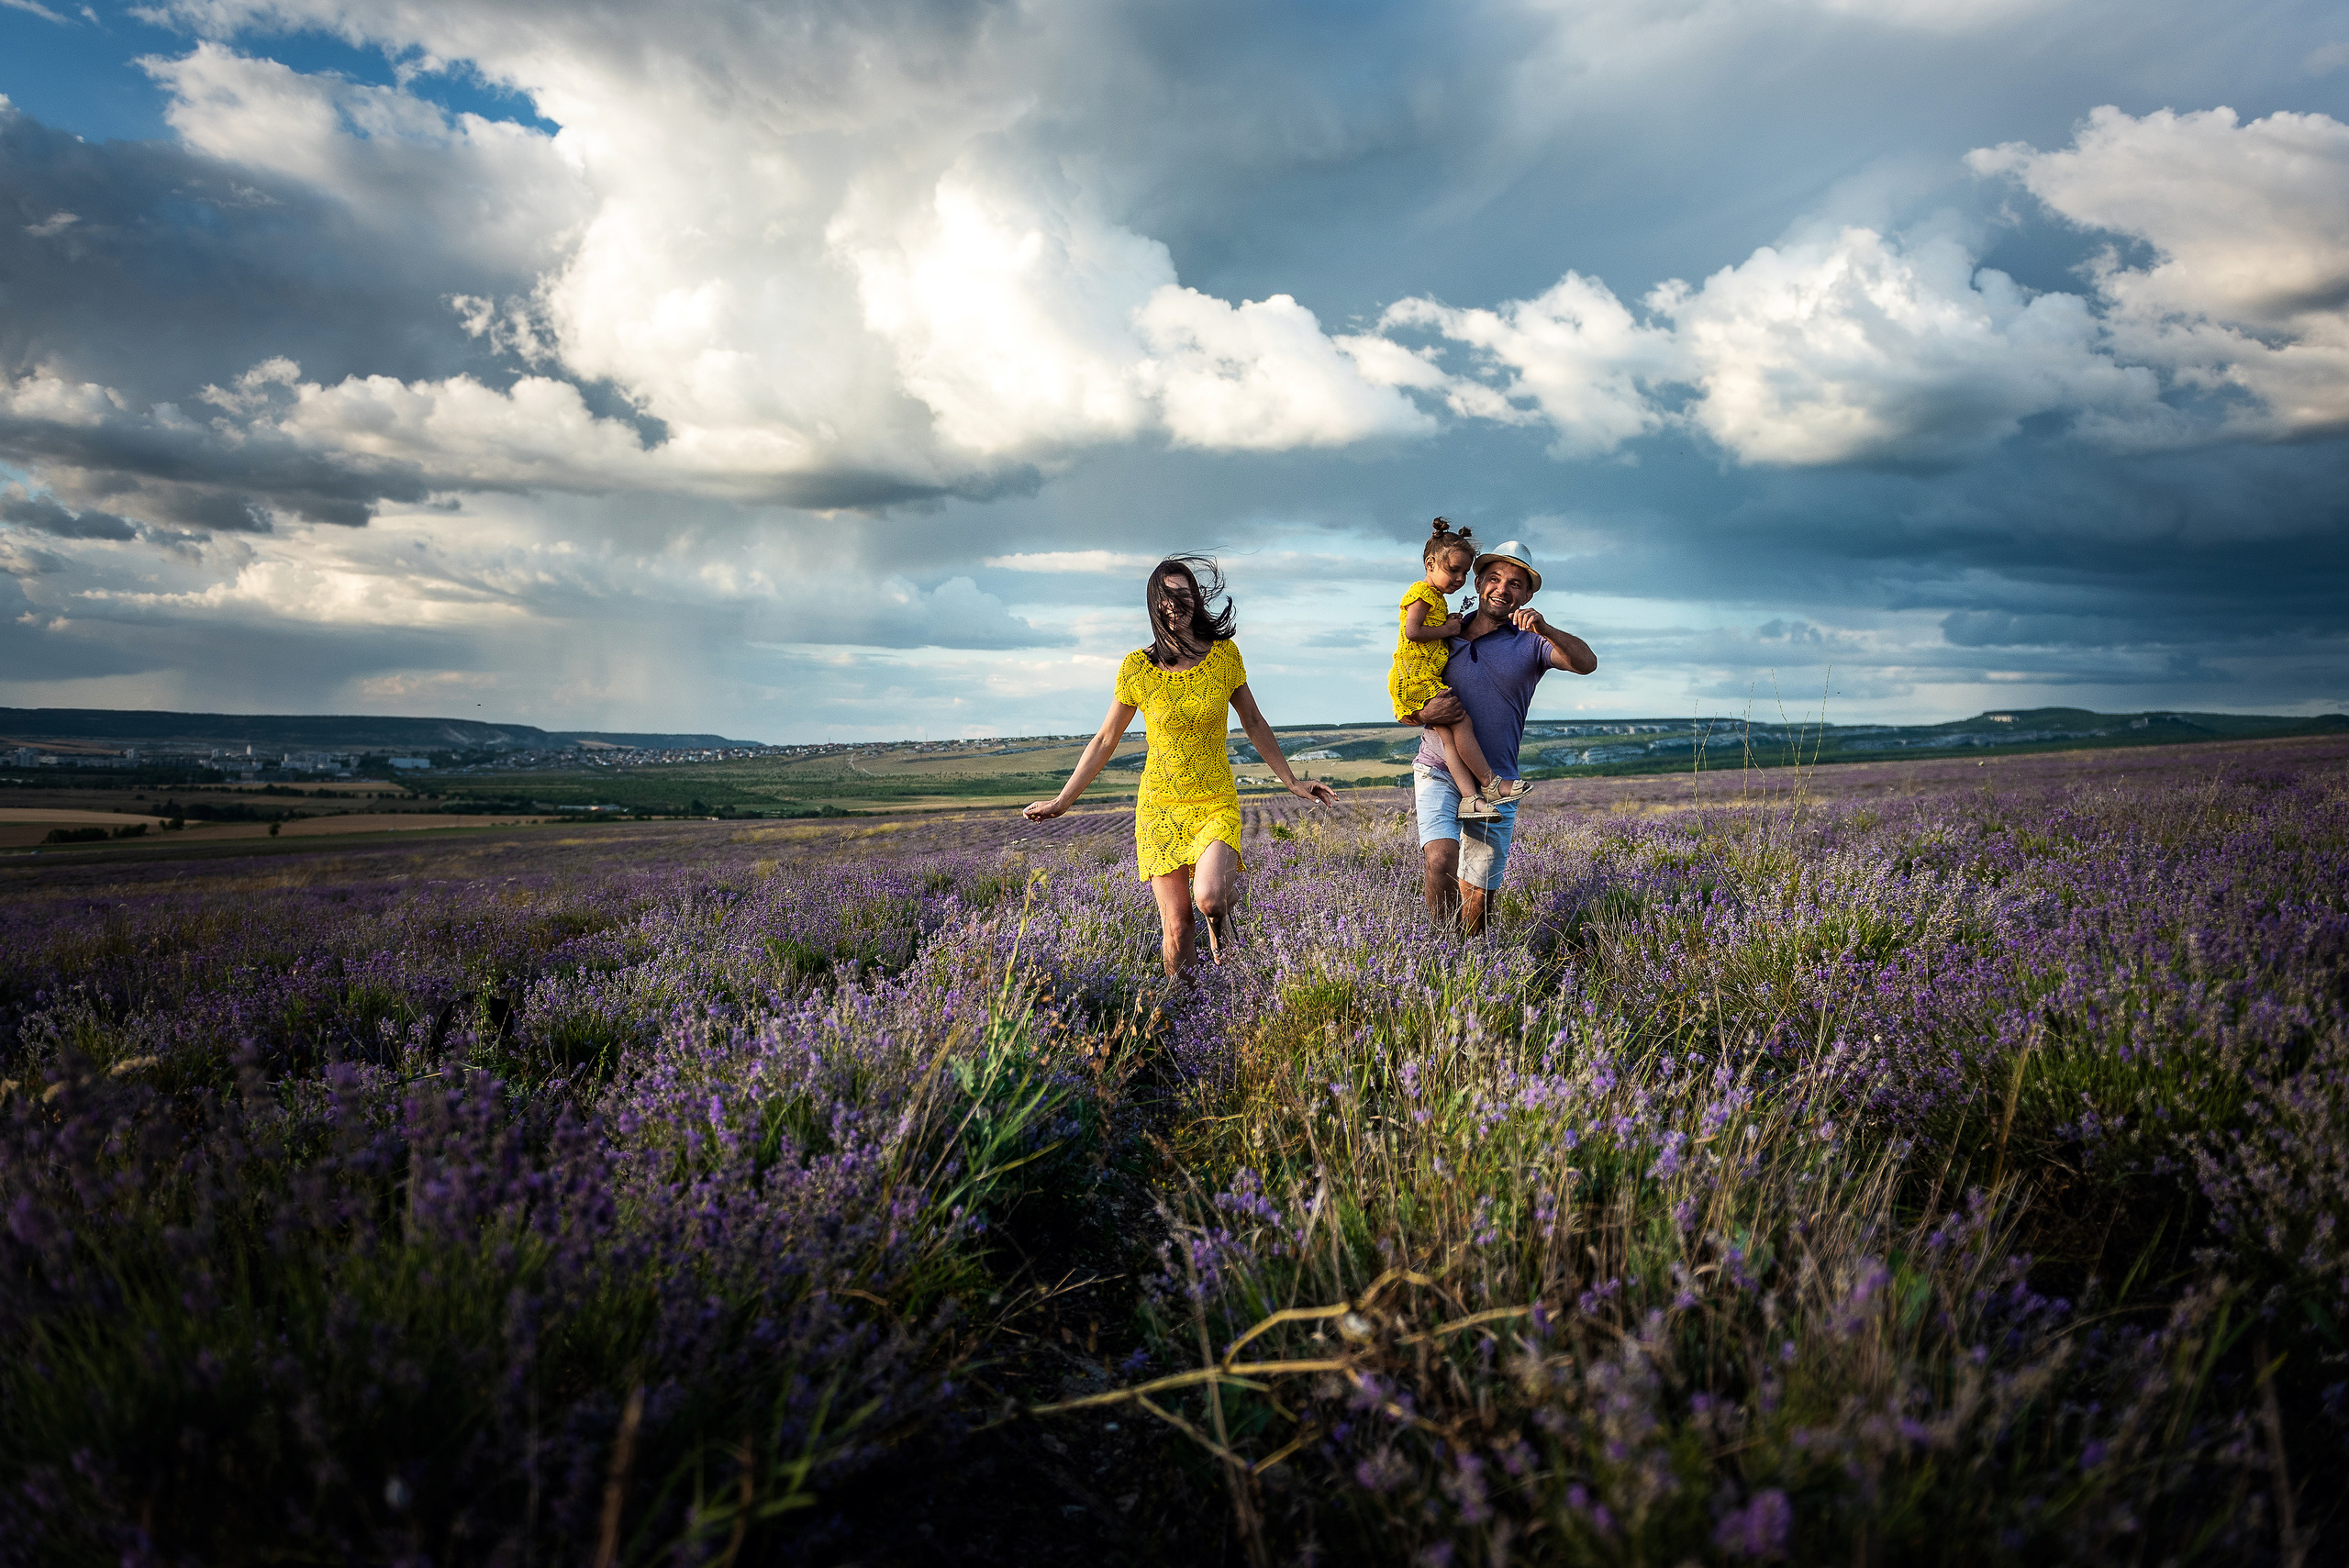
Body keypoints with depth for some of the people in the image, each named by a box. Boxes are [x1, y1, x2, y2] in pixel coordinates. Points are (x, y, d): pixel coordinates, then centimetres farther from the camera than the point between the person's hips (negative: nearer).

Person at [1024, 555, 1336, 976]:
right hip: (1160, 807, 0)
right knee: (1176, 924, -1)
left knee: (1208, 898, -24)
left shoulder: (1224, 654, -2)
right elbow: (1105, 740, 5)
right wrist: (1063, 800, 5)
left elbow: (1253, 723, 10)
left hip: (1216, 803, 0)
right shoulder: (1137, 667, -3)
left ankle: (1220, 915, 13)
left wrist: (1291, 781, 9)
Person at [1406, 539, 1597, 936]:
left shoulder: (1530, 642, 3)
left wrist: (1544, 628, -33)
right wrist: (1425, 713, -11)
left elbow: (1586, 663, -16)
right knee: (1440, 862, -25)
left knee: (1476, 896, 5)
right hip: (1438, 773, 0)